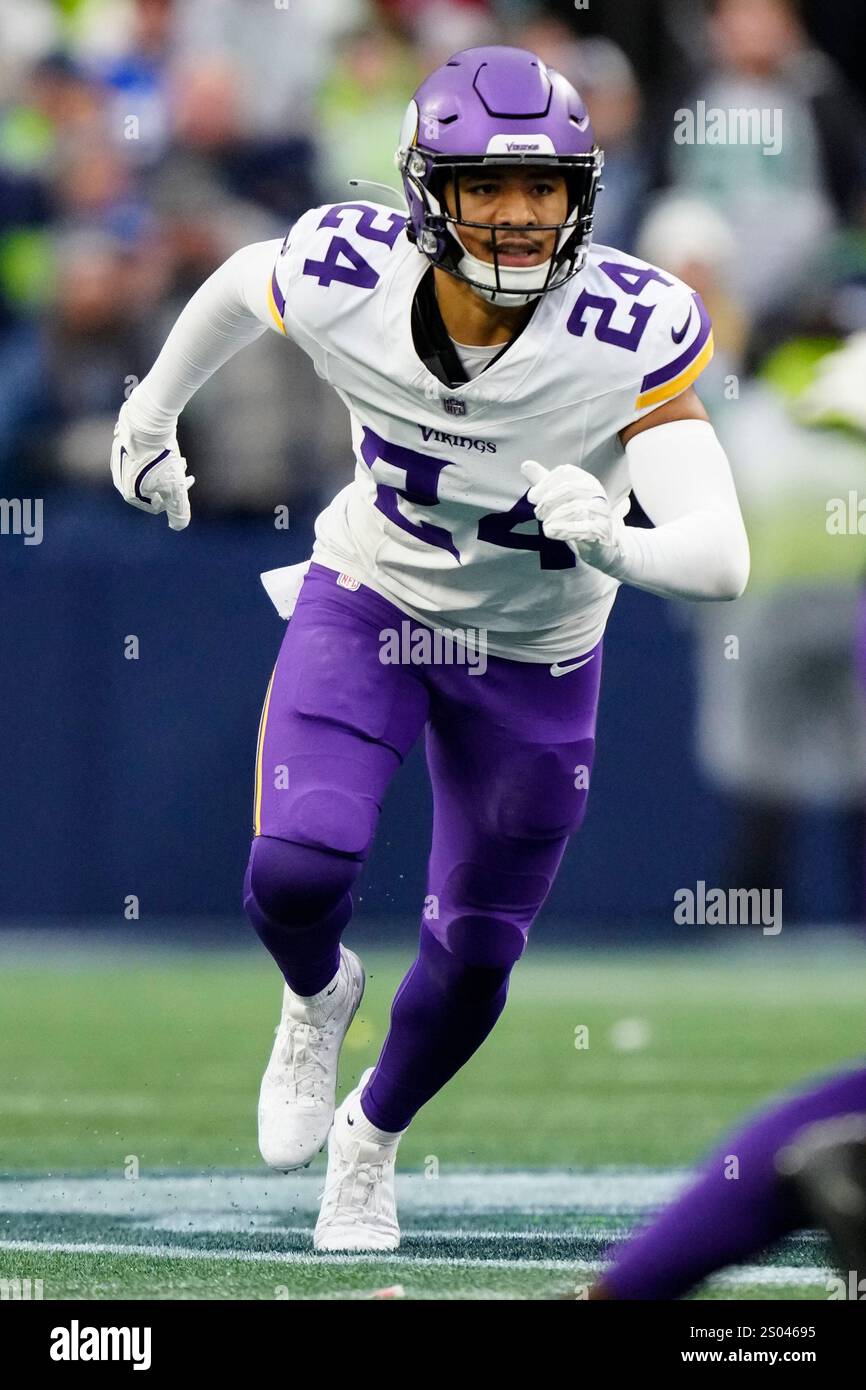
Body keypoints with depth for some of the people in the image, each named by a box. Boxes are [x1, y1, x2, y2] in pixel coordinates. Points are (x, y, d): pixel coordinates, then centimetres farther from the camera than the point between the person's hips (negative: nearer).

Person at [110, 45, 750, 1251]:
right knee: (296, 872, -21)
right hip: (367, 607, 0)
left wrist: (614, 546, -57)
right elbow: (240, 285, 1)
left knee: (473, 958, 8)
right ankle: (317, 997, 18)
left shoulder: (631, 334, -31)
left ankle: (374, 1137, 42)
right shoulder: (345, 279, -26)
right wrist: (153, 408, 16)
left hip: (535, 663, 0)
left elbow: (721, 560, -36)